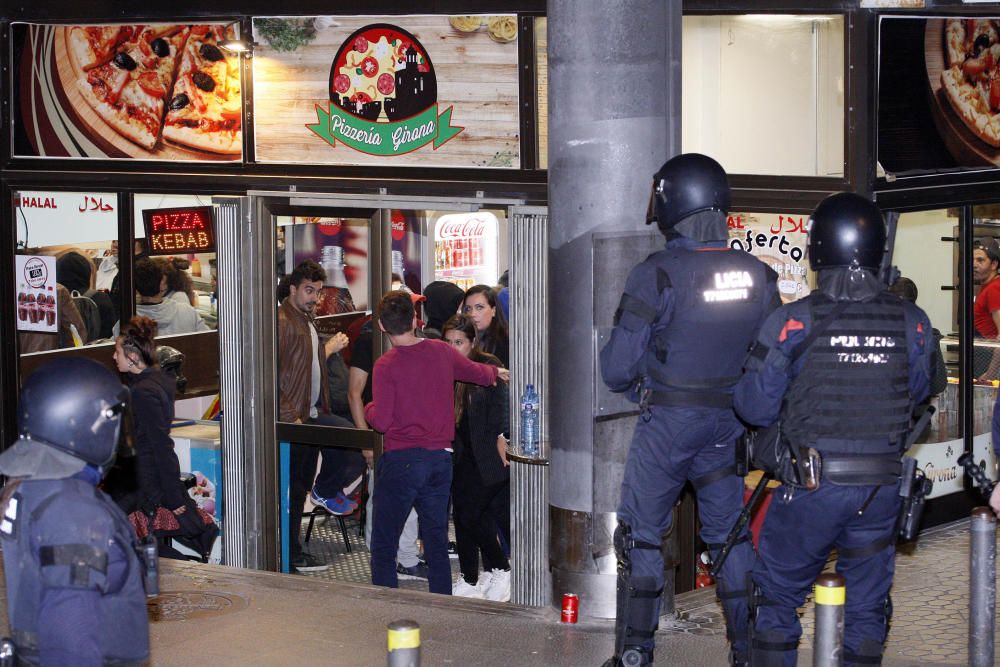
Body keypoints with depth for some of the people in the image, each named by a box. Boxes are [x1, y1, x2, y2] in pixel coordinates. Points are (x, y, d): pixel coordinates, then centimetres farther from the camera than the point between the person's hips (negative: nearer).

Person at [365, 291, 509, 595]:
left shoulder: (386, 365, -12)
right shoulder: (441, 352, 3)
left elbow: (381, 421, -15)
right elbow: (476, 371, 22)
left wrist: (369, 408, 8)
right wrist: (496, 372, 45)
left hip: (402, 459, -5)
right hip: (440, 460, 5)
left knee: (383, 545, 3)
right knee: (436, 542, 14)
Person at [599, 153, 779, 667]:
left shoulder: (658, 275, -17)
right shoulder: (758, 277, -2)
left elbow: (616, 368, -14)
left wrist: (637, 385, 8)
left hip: (667, 425, -4)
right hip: (729, 426, 4)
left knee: (641, 537, 7)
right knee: (731, 536, 14)